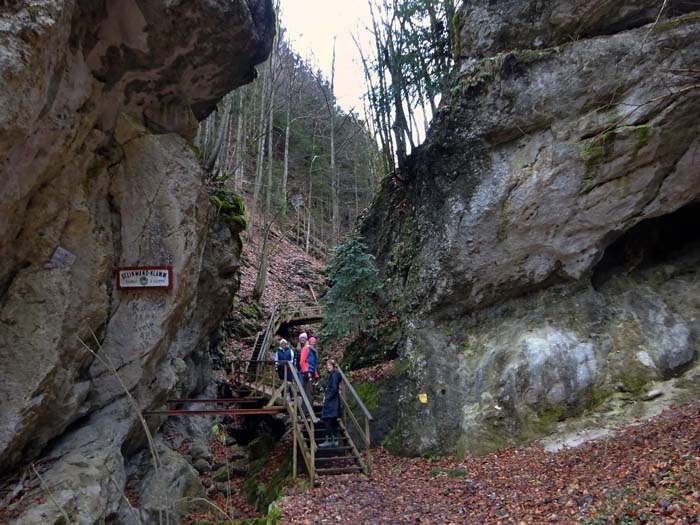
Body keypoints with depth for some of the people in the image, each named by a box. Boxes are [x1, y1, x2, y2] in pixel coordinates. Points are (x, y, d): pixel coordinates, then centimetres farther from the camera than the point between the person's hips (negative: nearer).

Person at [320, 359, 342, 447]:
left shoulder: (334, 375, -11)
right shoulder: (331, 375, 18)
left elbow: (334, 389, -18)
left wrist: (327, 397, -14)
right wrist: (326, 396, 9)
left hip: (331, 401, -10)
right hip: (331, 401, 10)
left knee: (328, 420, -9)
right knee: (333, 421, 9)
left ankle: (329, 440, -8)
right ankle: (336, 441, 11)